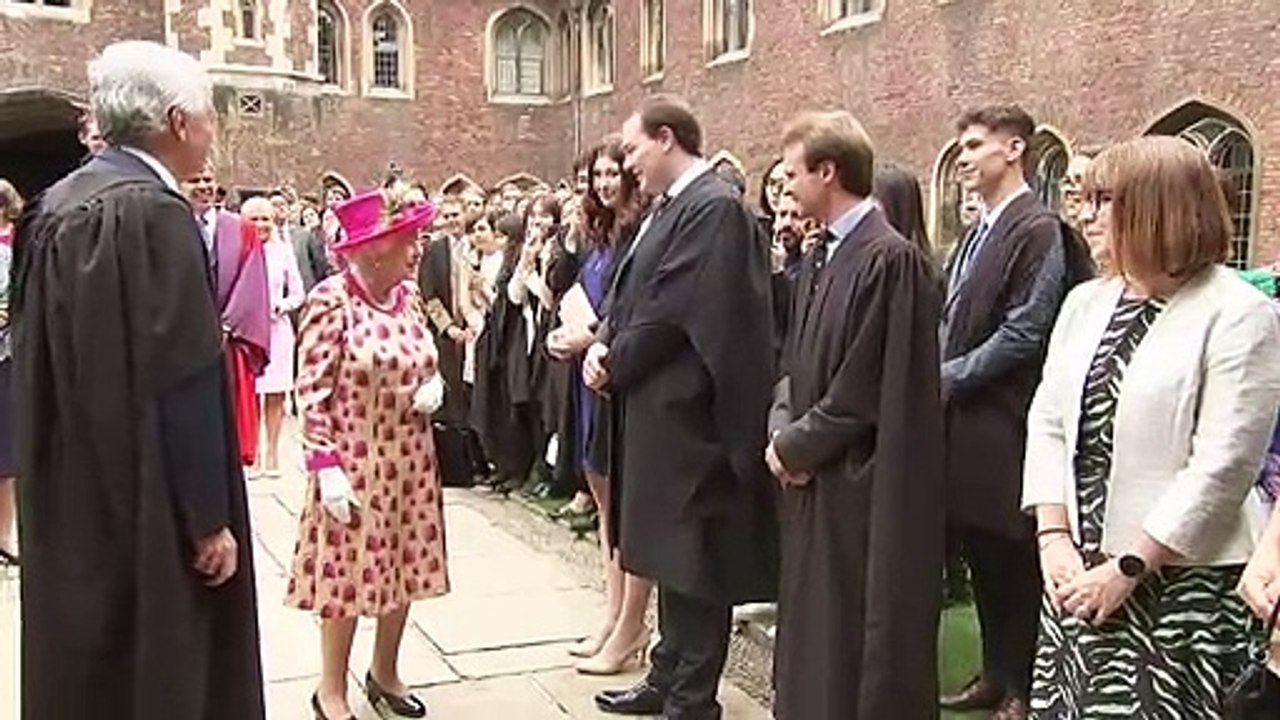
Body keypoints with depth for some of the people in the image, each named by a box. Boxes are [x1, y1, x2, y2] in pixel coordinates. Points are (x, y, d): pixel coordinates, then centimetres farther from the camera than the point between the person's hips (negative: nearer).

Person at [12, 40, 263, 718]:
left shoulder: (55, 205, 8)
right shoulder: (152, 212, -20)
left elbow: (45, 365, 14)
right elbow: (183, 385, -22)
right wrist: (208, 517, -17)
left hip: (73, 501, 9)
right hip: (143, 512, -9)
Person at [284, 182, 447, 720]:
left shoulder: (409, 296, 4)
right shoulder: (330, 300, -15)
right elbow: (311, 392, -15)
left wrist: (434, 387, -5)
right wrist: (325, 466, -18)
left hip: (409, 460, 6)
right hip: (354, 462, -6)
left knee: (403, 568, 13)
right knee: (347, 572, 5)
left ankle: (385, 674, 32)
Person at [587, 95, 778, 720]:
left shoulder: (714, 207, -16)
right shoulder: (672, 206, 14)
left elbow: (674, 312, -20)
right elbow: (632, 293, 16)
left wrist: (613, 365, -9)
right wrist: (604, 344, -2)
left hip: (684, 413, -10)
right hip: (655, 408, 10)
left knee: (692, 559, 2)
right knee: (669, 553, 19)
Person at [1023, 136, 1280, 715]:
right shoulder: (1085, 303, 10)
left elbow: (1224, 466, -15)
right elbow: (1047, 423, 8)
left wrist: (1128, 567, -14)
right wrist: (1053, 537, -4)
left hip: (1182, 580, -5)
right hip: (1077, 577, 6)